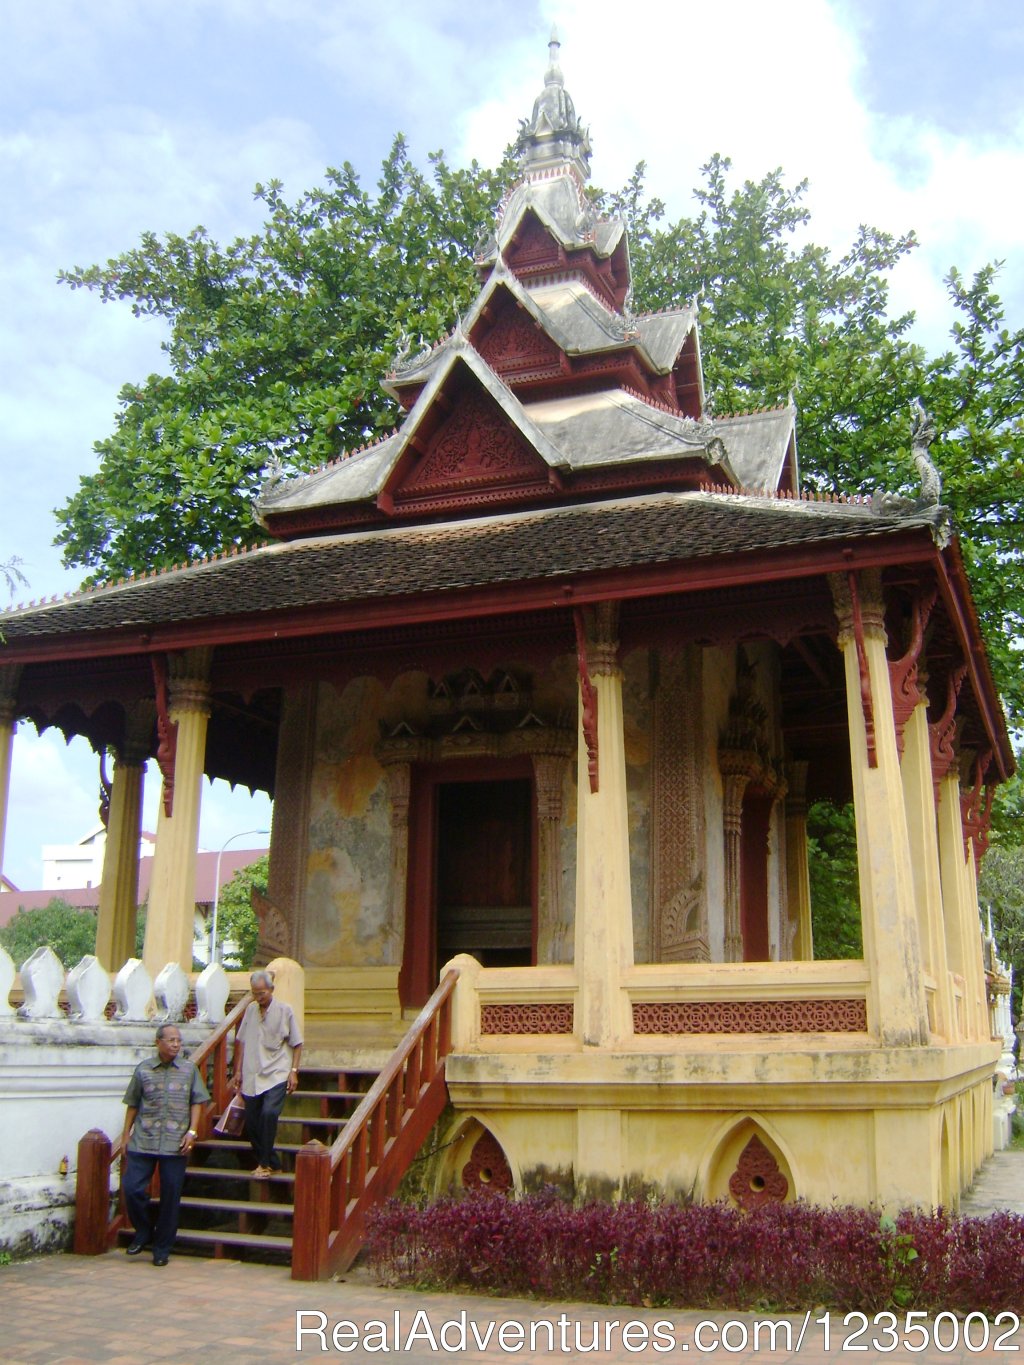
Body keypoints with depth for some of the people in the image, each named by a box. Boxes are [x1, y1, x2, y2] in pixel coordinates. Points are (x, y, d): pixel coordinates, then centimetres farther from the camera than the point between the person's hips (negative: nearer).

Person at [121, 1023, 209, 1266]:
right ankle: (143, 1232, 21)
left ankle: (162, 1249, 17)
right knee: (132, 1188, -5)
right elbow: (133, 1104, 11)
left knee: (170, 1196, 3)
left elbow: (197, 1102, 5)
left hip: (175, 1144, 0)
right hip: (142, 1142, 0)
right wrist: (126, 1134, 9)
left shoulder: (189, 1070, 4)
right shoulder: (143, 1070, 4)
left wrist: (192, 1131, -4)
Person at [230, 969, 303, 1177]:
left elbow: (297, 1044, 1)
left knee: (269, 1113, -24)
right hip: (251, 1076, 5)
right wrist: (238, 1071, 12)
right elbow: (241, 1041, 15)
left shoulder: (285, 1011, -3)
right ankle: (272, 1163, 21)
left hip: (276, 1074, -5)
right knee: (251, 1123, 5)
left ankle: (264, 1163, -12)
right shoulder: (250, 1010, 8)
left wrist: (293, 1071, -6)